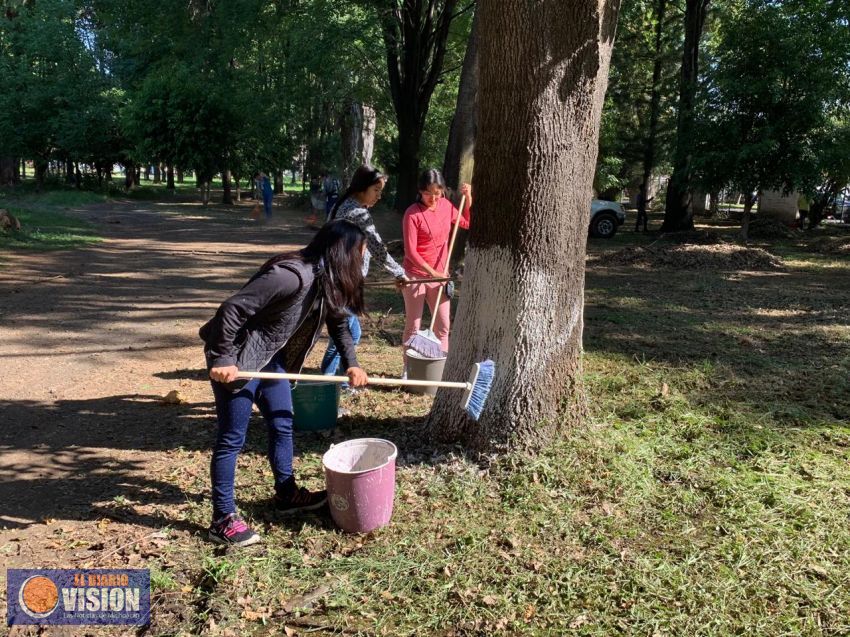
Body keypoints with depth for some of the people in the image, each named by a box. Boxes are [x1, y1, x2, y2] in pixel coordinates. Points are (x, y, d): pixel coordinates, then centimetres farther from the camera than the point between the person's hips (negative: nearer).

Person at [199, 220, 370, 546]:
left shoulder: (326, 280, 1)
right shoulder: (291, 275, -29)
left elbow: (338, 321, 17)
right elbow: (232, 308, -30)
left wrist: (351, 364, 8)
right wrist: (221, 360, -24)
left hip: (271, 357, 10)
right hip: (237, 360, -9)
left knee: (282, 424, 18)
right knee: (232, 438, 0)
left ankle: (286, 494, 36)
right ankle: (223, 520, 13)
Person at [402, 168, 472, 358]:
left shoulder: (446, 206, 2)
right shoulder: (413, 213, -16)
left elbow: (467, 223, 17)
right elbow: (410, 252, -17)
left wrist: (468, 197, 3)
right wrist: (432, 272, -20)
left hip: (440, 275, 5)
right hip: (416, 276, -5)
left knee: (443, 326, 9)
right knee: (413, 326, 4)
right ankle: (408, 369, 15)